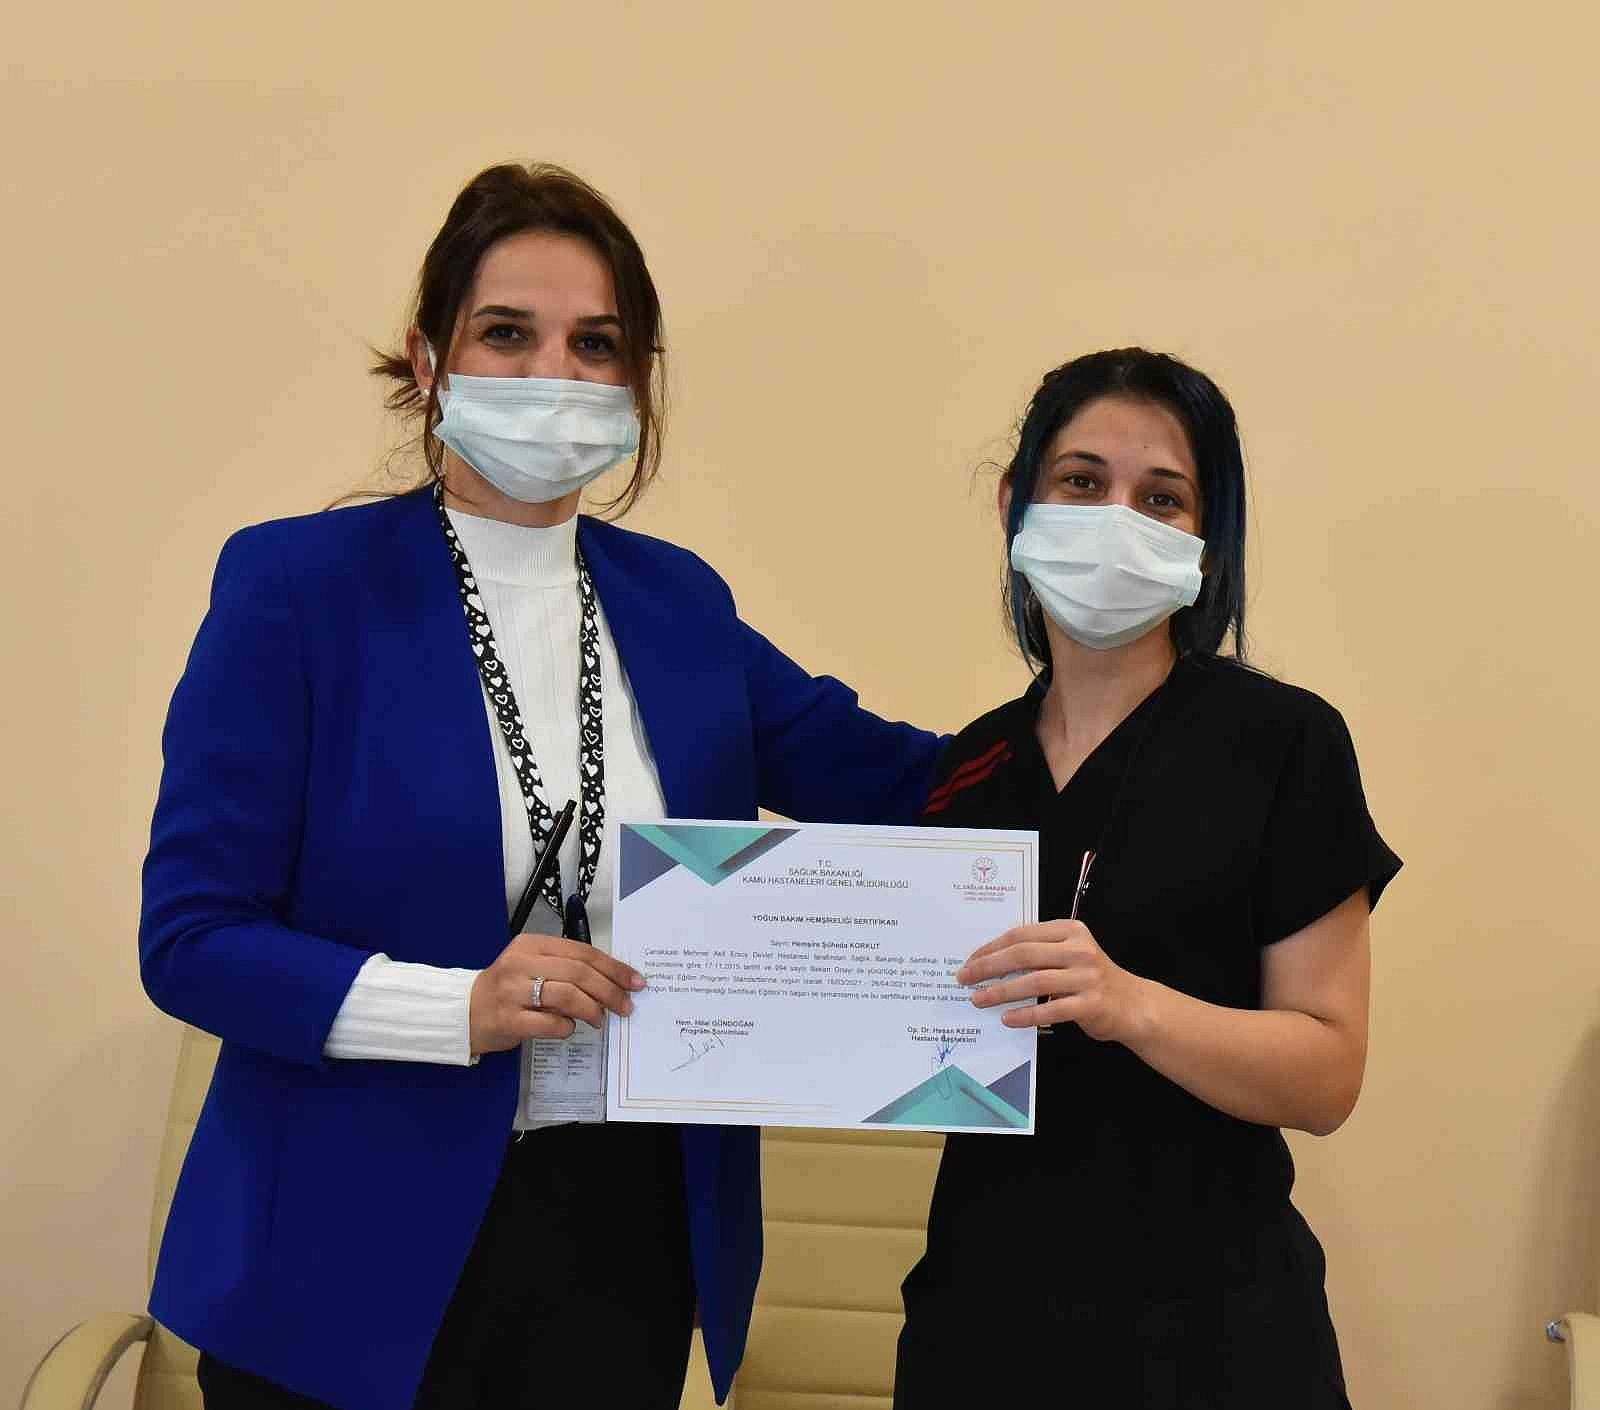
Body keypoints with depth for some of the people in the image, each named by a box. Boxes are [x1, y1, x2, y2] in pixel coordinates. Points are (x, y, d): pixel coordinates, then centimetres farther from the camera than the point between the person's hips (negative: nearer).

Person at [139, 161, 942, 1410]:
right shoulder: (295, 583, -8)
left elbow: (893, 785, 14)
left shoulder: (678, 600, 5)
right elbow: (191, 937, -10)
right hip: (357, 1256, -3)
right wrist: (465, 1007, -22)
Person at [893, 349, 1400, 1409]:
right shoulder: (967, 768, 4)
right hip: (983, 1295, 4)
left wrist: (1130, 1005, -28)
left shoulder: (1285, 743, -9)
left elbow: (1326, 1076, -13)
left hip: (1200, 1323, -4)